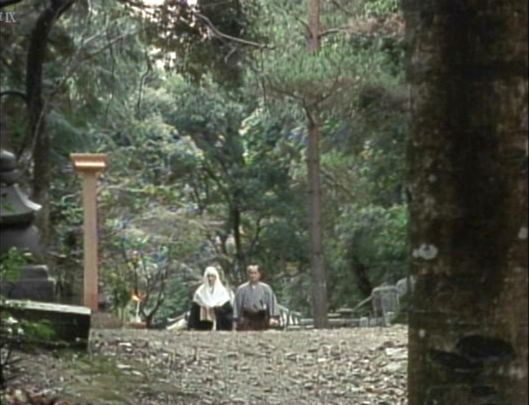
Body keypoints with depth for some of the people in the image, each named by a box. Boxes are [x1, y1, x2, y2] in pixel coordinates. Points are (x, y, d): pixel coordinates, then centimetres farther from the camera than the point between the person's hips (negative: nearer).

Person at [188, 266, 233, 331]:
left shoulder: (223, 292, 4)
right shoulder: (200, 292, 7)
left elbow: (228, 311, 1)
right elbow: (194, 310, 6)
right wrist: (192, 327, -2)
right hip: (203, 328, 1)